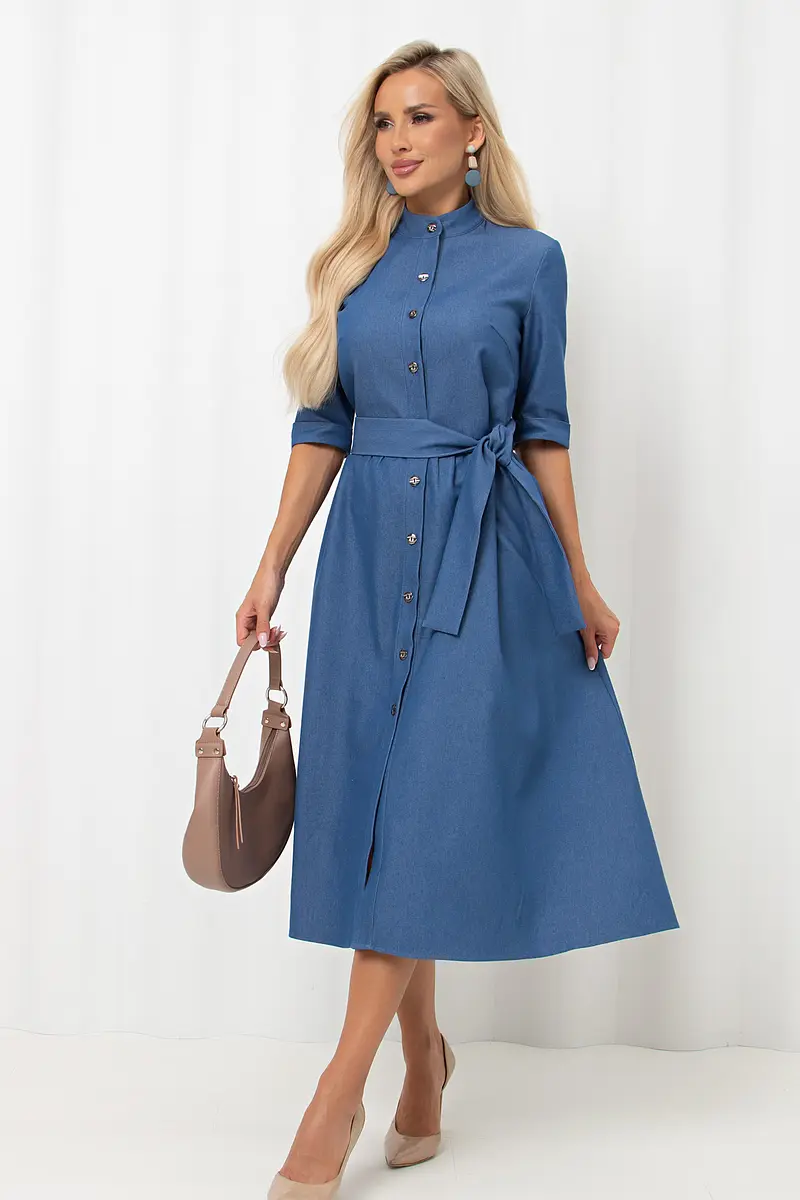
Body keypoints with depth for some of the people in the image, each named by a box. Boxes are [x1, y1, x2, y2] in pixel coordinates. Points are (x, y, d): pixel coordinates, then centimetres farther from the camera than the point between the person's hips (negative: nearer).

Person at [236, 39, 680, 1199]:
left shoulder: (528, 259, 2)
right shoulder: (353, 264, 10)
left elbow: (543, 428, 4)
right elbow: (322, 427, 9)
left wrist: (581, 581, 3)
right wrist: (271, 569, 5)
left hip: (486, 550, -3)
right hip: (371, 550, 4)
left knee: (434, 797, -8)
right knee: (378, 794, 5)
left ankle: (341, 1088, -2)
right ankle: (424, 1054, 22)